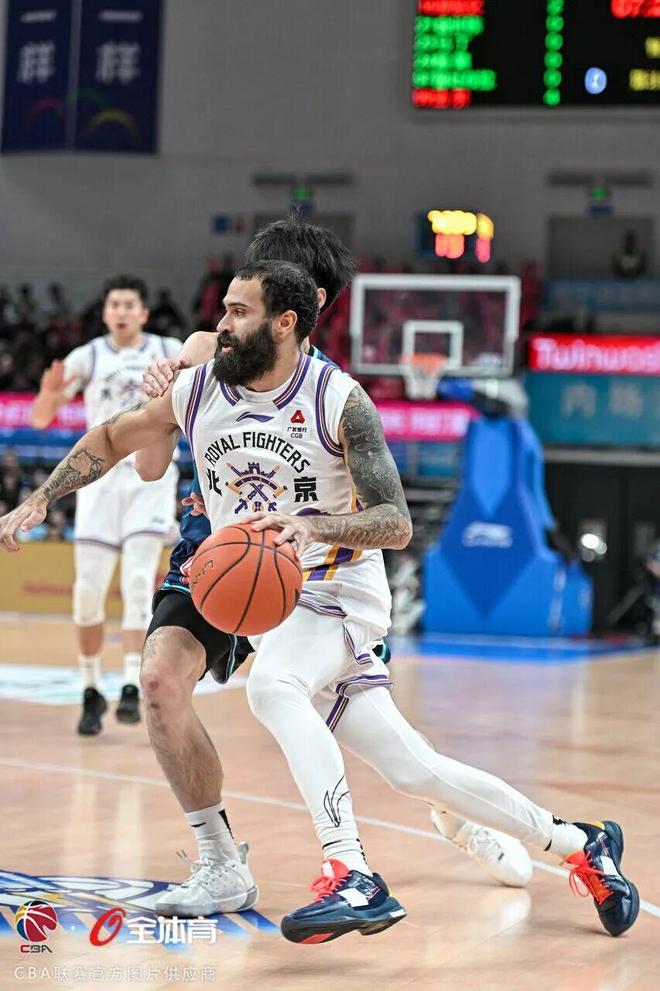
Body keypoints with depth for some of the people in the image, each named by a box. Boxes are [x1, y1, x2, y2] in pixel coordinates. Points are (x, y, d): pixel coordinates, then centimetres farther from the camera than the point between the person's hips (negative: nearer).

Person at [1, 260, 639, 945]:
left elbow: (397, 525, -20)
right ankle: (580, 845, 17)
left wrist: (316, 527, -37)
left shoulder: (340, 401, -16)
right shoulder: (197, 390, -1)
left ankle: (351, 878, -40)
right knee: (414, 771, 2)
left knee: (270, 684, -37)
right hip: (256, 601, 5)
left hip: (336, 591, -5)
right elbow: (112, 439, 15)